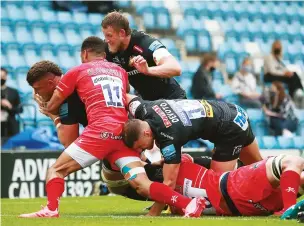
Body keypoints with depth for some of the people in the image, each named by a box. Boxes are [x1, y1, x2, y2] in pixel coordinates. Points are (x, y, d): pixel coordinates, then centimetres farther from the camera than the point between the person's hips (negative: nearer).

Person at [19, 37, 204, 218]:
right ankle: (188, 204, -22)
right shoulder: (120, 71, 24)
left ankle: (51, 210, -17)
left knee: (56, 170, 5)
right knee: (142, 185, -4)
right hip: (123, 133, 5)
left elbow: (51, 108, 17)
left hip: (100, 132, -4)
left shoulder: (77, 71, 11)